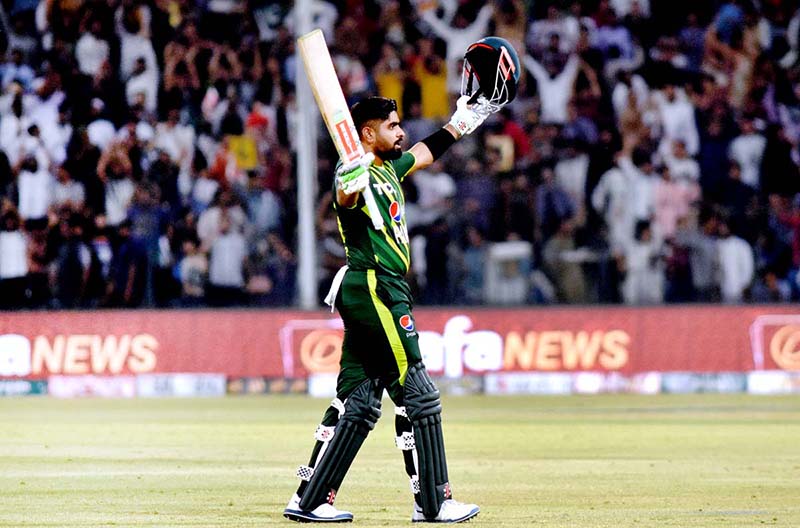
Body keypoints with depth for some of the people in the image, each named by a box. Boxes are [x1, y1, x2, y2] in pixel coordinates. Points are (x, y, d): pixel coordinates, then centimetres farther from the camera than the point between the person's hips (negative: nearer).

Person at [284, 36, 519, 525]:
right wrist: (351, 184, -56)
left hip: (373, 297, 10)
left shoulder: (388, 169, 16)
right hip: (376, 291, -10)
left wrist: (467, 119, 34)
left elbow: (427, 152, 32)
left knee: (358, 404, 9)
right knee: (419, 397, -5)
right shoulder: (358, 174, -12)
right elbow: (346, 199, -35)